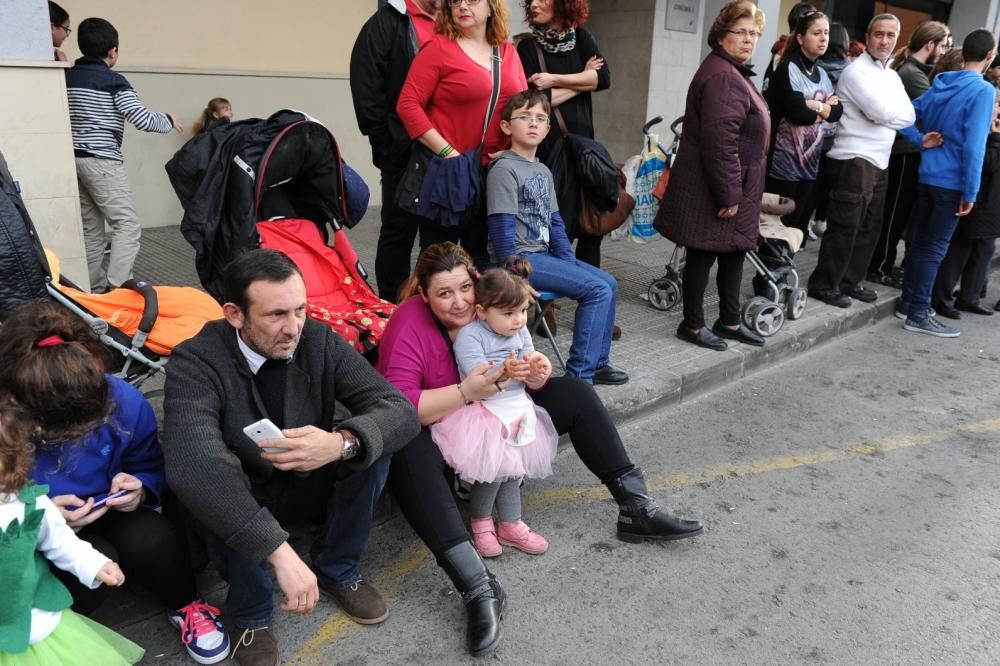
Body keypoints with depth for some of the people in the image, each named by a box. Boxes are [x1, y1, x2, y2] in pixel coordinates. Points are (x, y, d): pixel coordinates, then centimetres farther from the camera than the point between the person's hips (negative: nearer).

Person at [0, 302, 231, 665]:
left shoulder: (125, 402, -19)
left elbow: (151, 470, -1)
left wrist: (139, 488, -24)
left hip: (109, 516, 3)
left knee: (154, 540, -29)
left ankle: (185, 606, 5)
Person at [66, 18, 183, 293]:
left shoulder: (67, 77, 12)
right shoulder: (114, 82, -9)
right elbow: (143, 120, -15)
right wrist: (169, 120, 3)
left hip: (74, 158, 8)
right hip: (102, 161, -8)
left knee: (91, 227, 11)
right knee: (128, 224, -6)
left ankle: (94, 289, 13)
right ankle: (116, 288, -16)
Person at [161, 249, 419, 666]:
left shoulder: (320, 341, -15)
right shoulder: (196, 362, -25)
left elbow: (400, 410, -22)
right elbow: (191, 465, -42)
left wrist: (341, 442, -44)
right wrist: (279, 550, -49)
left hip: (309, 487, 3)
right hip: (236, 503, -2)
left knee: (369, 439, -23)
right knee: (204, 484, -34)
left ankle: (338, 569, 1)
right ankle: (253, 613, -8)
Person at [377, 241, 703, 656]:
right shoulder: (408, 325, -22)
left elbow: (518, 369, 0)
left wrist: (538, 376, -25)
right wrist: (465, 392, -39)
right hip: (437, 432, -5)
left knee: (574, 393, -7)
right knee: (407, 454, -40)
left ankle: (636, 509, -3)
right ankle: (478, 588, -44)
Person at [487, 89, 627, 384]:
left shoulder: (544, 171, 16)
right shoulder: (504, 169, -11)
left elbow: (555, 222, 16)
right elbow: (503, 229, -16)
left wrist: (570, 262, 5)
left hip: (544, 254, 9)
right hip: (522, 258, -9)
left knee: (609, 284, 4)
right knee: (598, 290, -16)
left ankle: (597, 362, 13)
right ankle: (579, 374, -10)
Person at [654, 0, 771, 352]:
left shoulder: (732, 72, 18)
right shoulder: (721, 76, -18)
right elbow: (720, 141, -26)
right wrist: (729, 193, -24)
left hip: (731, 186, 11)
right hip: (713, 190, -11)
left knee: (733, 252, 16)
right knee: (703, 255, 0)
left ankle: (729, 321, 28)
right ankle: (692, 325, 13)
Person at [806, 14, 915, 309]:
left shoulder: (893, 76, 18)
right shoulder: (856, 71, -8)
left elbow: (908, 116, 5)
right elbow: (885, 114, -18)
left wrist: (881, 114, -9)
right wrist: (882, 113, 2)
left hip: (879, 162, 9)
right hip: (854, 160, -9)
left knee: (869, 228, 12)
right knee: (844, 227, -6)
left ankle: (850, 281, 21)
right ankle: (824, 284, 3)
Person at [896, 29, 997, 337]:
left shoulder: (941, 84, 8)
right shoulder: (983, 90, -13)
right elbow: (974, 146, -18)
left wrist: (921, 141, 5)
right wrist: (971, 191, -16)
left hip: (927, 175, 7)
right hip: (952, 181, -7)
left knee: (918, 240, 13)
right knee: (934, 247, -3)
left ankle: (908, 302, 23)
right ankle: (918, 314, 1)